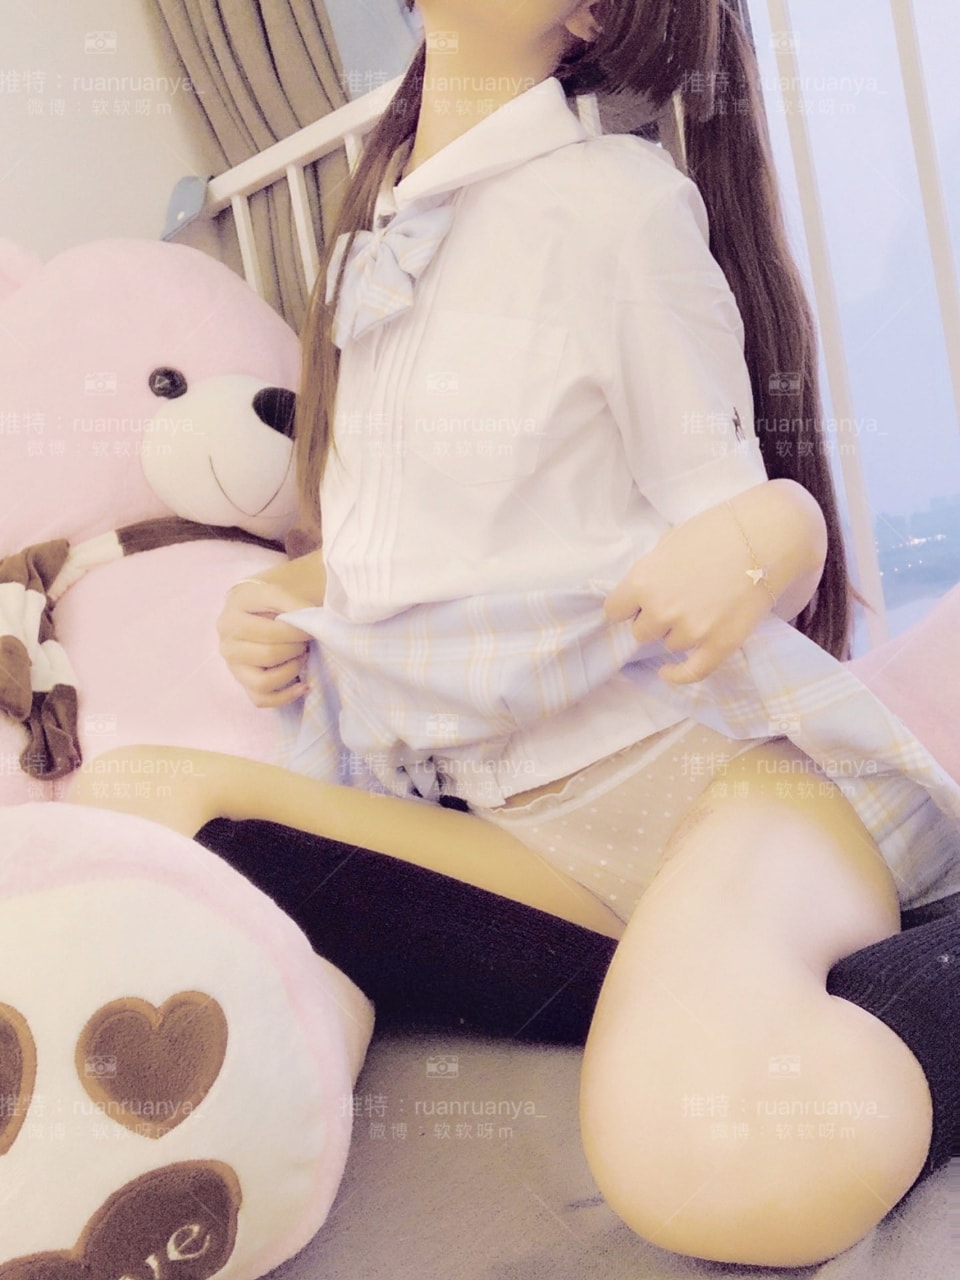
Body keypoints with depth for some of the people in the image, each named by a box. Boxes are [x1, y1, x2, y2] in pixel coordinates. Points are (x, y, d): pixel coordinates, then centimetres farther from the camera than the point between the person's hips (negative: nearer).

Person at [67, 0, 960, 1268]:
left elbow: (721, 520, 0)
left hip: (687, 748, -6)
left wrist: (772, 535, -24)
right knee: (182, 814, -21)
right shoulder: (381, 222, 17)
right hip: (497, 806, 7)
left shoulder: (618, 198, -2)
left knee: (721, 1145, -36)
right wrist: (290, 593, 5)